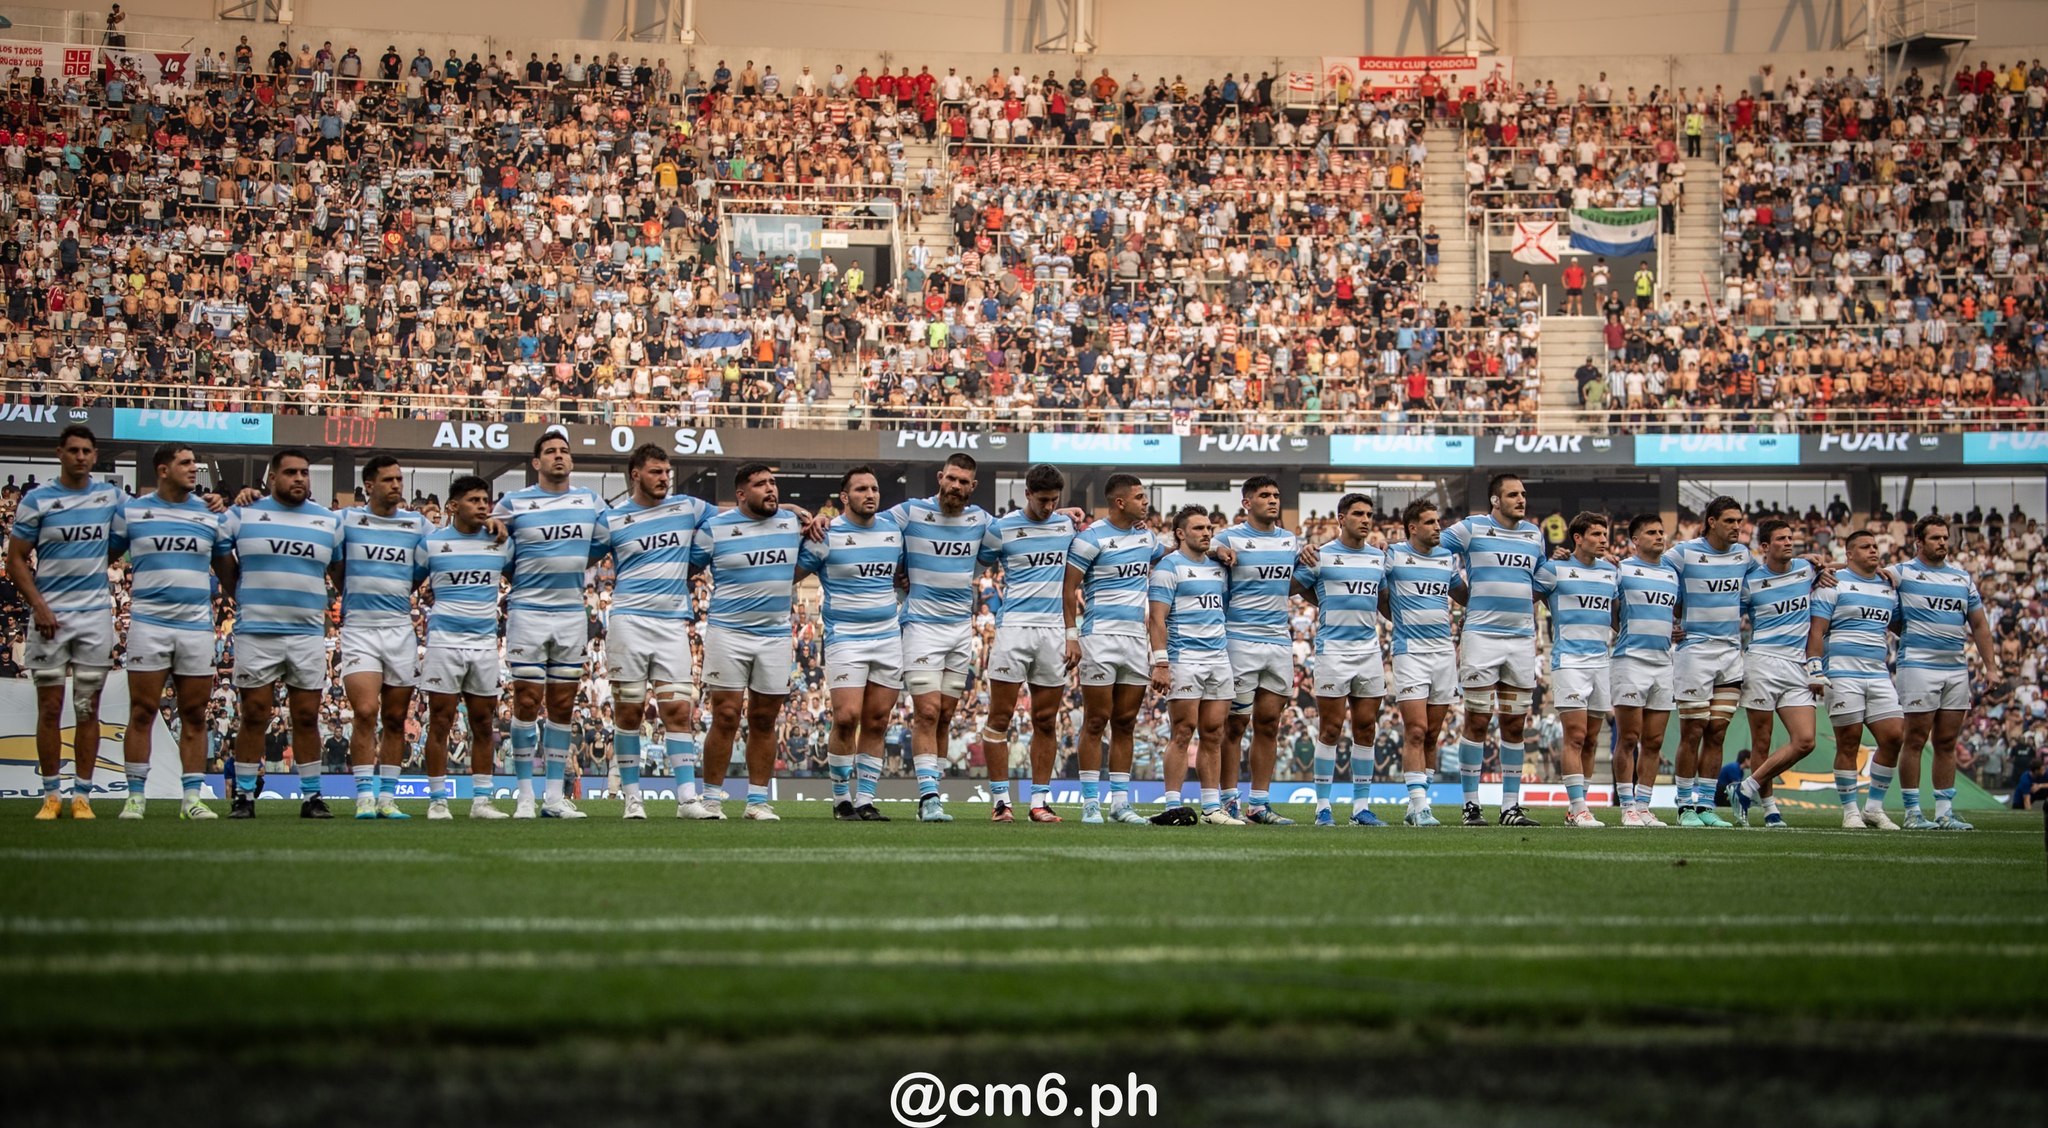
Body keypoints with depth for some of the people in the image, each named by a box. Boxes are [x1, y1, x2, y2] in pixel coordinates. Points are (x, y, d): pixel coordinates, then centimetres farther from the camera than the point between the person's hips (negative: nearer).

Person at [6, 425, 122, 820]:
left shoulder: (110, 496, 8)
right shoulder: (36, 500, -1)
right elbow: (15, 560, -1)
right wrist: (38, 605, -12)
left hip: (96, 613, 2)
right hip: (50, 614, -2)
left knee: (88, 709, 3)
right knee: (50, 707, 1)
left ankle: (82, 795, 8)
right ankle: (51, 794, 8)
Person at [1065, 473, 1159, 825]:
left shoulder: (1147, 536, 12)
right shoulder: (1091, 538, -8)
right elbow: (1069, 589, -7)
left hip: (1136, 638, 6)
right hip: (1100, 636, -6)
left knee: (1126, 723, 8)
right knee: (1096, 721, -3)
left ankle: (1120, 802, 13)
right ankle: (1090, 803, 2)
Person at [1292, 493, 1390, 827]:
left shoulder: (1379, 557, 12)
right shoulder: (1321, 555, -3)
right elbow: (1296, 586, 3)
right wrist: (1330, 608, 1)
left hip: (1370, 648, 5)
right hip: (1333, 649, -5)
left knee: (1366, 728, 5)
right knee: (1330, 729, -4)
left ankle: (1361, 806, 10)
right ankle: (1323, 807, 1)